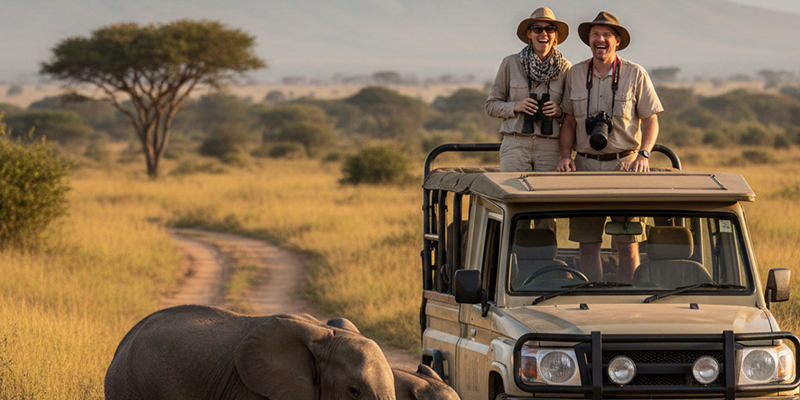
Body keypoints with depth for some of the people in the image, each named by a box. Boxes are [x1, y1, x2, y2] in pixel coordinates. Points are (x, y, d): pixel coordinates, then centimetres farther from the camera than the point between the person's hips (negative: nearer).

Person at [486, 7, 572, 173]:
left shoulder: (565, 68, 7)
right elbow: (491, 106, 8)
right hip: (515, 145, -1)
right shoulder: (510, 64, 4)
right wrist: (516, 106, -10)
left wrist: (560, 112, -7)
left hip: (550, 147, 1)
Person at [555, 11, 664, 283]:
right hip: (586, 164, 2)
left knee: (628, 243, -5)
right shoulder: (575, 74, 9)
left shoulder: (636, 75, 1)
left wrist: (644, 155, -13)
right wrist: (566, 156, 0)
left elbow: (651, 120, 3)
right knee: (587, 241, 0)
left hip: (624, 164, -2)